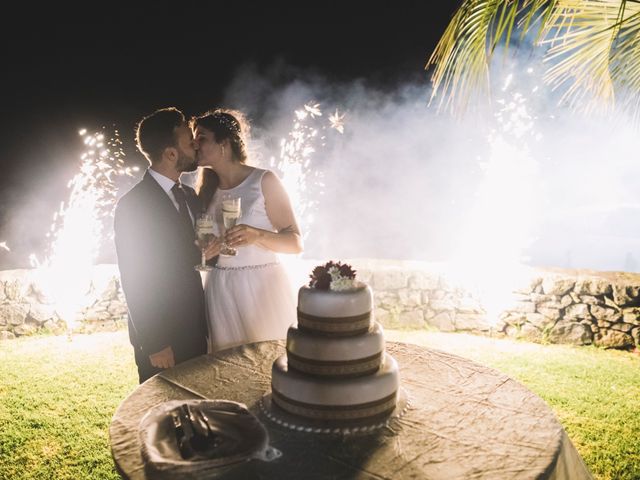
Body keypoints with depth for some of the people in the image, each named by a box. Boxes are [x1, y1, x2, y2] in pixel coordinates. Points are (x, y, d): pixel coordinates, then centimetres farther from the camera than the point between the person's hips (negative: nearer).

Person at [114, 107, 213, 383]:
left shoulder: (189, 196, 8)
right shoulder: (133, 205, -14)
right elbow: (134, 280, -14)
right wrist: (154, 344, -14)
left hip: (196, 333, 7)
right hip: (161, 339, -6)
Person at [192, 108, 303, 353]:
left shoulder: (264, 181, -5)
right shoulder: (207, 187, 9)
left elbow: (296, 243, -9)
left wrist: (256, 235, -25)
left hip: (263, 288, -4)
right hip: (220, 292, 4)